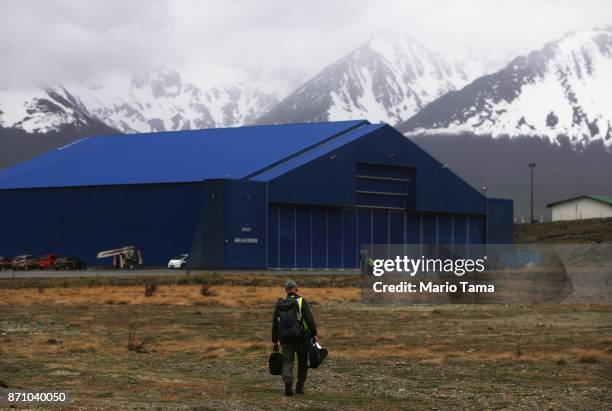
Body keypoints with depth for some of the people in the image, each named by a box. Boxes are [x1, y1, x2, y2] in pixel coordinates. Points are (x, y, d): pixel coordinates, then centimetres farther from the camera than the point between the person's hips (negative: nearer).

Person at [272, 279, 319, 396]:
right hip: (301, 337, -2)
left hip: (285, 338, 2)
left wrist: (275, 341, 16)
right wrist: (314, 334, -9)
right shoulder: (301, 302, -6)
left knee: (287, 362, 3)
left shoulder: (279, 304, 6)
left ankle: (288, 385, -17)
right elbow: (310, 319, -13)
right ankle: (300, 387, 15)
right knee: (302, 362, 12)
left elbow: (275, 324, 10)